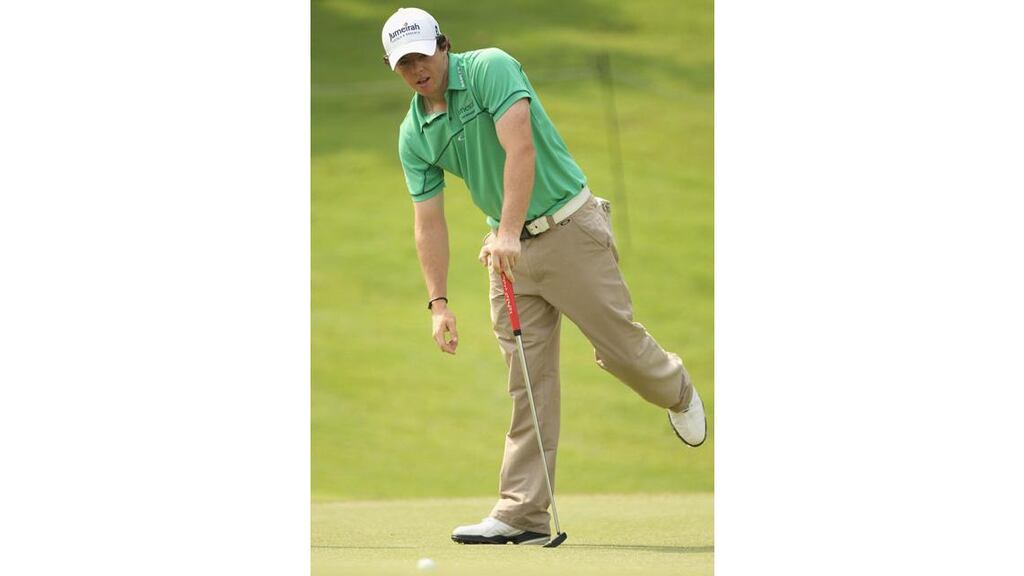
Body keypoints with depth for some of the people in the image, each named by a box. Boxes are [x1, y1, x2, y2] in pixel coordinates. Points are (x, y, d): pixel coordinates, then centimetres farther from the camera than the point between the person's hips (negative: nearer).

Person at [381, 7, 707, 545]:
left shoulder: (490, 68, -14)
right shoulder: (414, 135, 3)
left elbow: (520, 148, -26)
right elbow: (429, 223, 5)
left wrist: (508, 232, -34)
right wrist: (438, 302, -4)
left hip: (568, 228, -5)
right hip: (508, 250, 5)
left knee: (617, 345, 1)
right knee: (528, 382, 1)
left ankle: (676, 390, 36)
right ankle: (522, 515, -2)